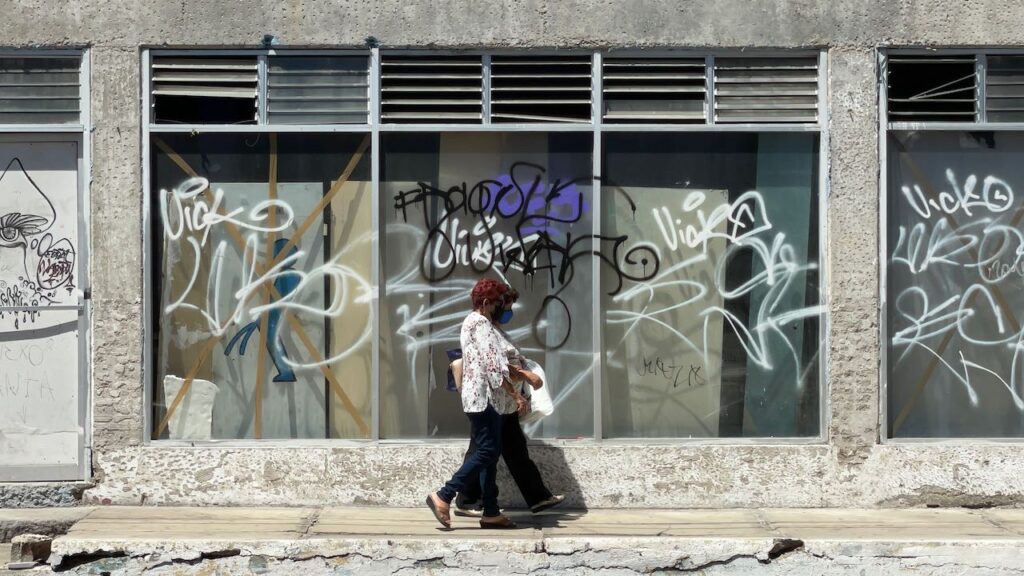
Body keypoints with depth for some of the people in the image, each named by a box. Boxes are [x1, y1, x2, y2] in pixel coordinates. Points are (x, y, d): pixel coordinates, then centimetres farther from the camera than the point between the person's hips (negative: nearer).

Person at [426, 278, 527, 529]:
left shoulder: (473, 322, 20)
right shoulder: (481, 323, -12)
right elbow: (492, 365, -19)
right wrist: (515, 394, -17)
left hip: (482, 396, 11)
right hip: (483, 396, -11)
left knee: (490, 452, 8)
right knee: (487, 452, -11)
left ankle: (491, 512, 8)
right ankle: (443, 496, -10)